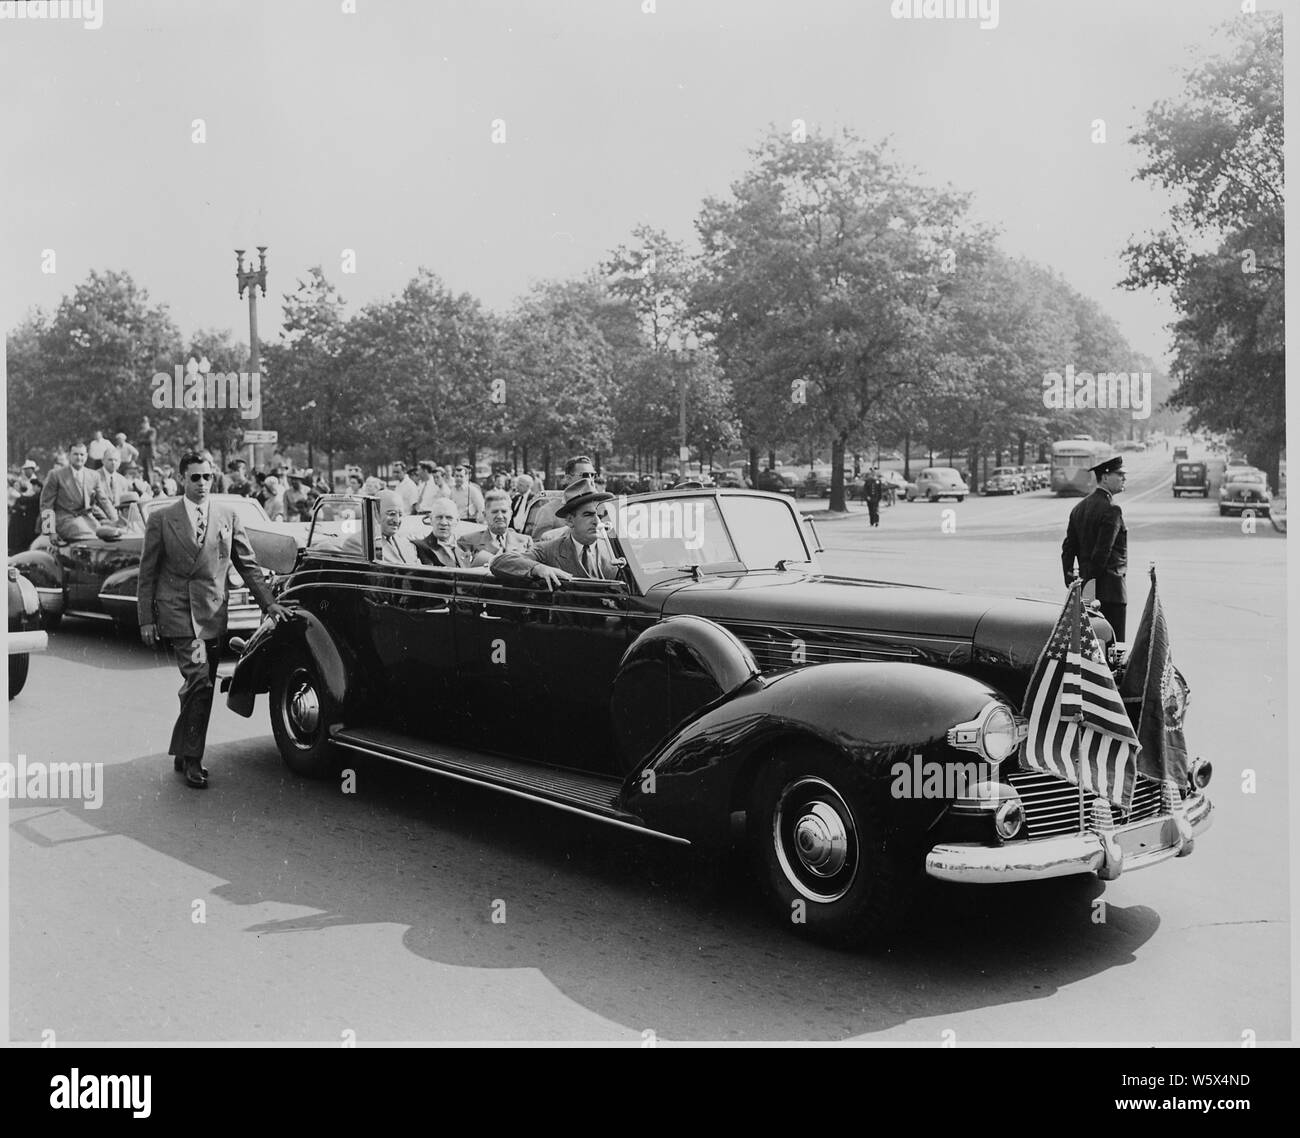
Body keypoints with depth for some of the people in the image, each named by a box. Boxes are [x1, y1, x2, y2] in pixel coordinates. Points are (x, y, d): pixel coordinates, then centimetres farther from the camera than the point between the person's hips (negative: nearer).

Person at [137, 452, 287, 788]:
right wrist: (146, 619, 1)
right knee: (199, 681, -16)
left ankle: (183, 753, 24)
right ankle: (192, 760, -6)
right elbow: (147, 573, 5)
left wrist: (268, 603, 4)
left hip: (213, 614, 4)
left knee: (199, 688, 9)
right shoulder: (161, 519, 3)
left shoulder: (228, 517, 9)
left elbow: (247, 565, 12)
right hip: (177, 612, -3)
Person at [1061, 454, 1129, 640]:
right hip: (1110, 589, -8)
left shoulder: (1079, 508, 12)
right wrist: (1090, 582, -12)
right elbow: (1102, 552, -19)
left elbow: (1068, 548, 11)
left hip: (1088, 589, 8)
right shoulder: (1111, 510, -14)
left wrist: (1071, 583, 11)